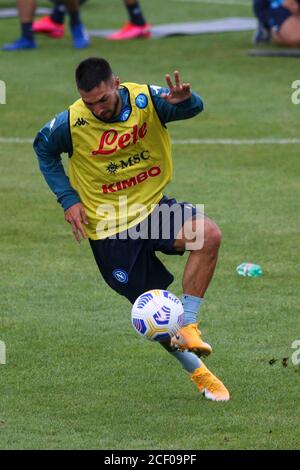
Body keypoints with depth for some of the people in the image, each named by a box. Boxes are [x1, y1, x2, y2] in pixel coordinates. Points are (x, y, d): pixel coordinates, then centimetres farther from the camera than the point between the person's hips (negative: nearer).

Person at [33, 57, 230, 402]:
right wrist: (68, 199, -4)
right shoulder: (71, 124, -15)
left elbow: (194, 108, -20)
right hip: (109, 229, -1)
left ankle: (187, 326, -18)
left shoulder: (146, 100, -14)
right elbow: (43, 149, 5)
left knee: (209, 235, -28)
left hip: (153, 206, 2)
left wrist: (184, 100, -46)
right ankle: (198, 372, 23)